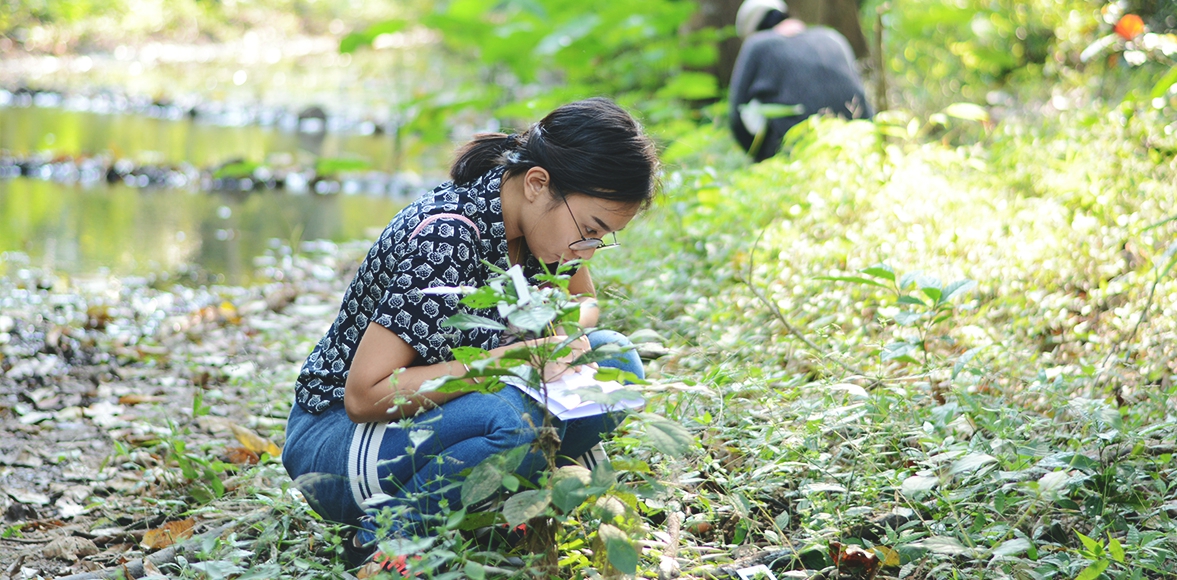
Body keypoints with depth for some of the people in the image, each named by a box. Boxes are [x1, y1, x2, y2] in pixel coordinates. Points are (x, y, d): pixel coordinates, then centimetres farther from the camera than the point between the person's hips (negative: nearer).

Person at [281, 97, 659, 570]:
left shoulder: (542, 217, -6)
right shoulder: (446, 239, -29)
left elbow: (584, 302, 15)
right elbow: (365, 395, -29)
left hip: (433, 415, 8)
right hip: (338, 436, -8)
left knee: (616, 363, -9)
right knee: (516, 418, -36)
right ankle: (391, 534, -13)